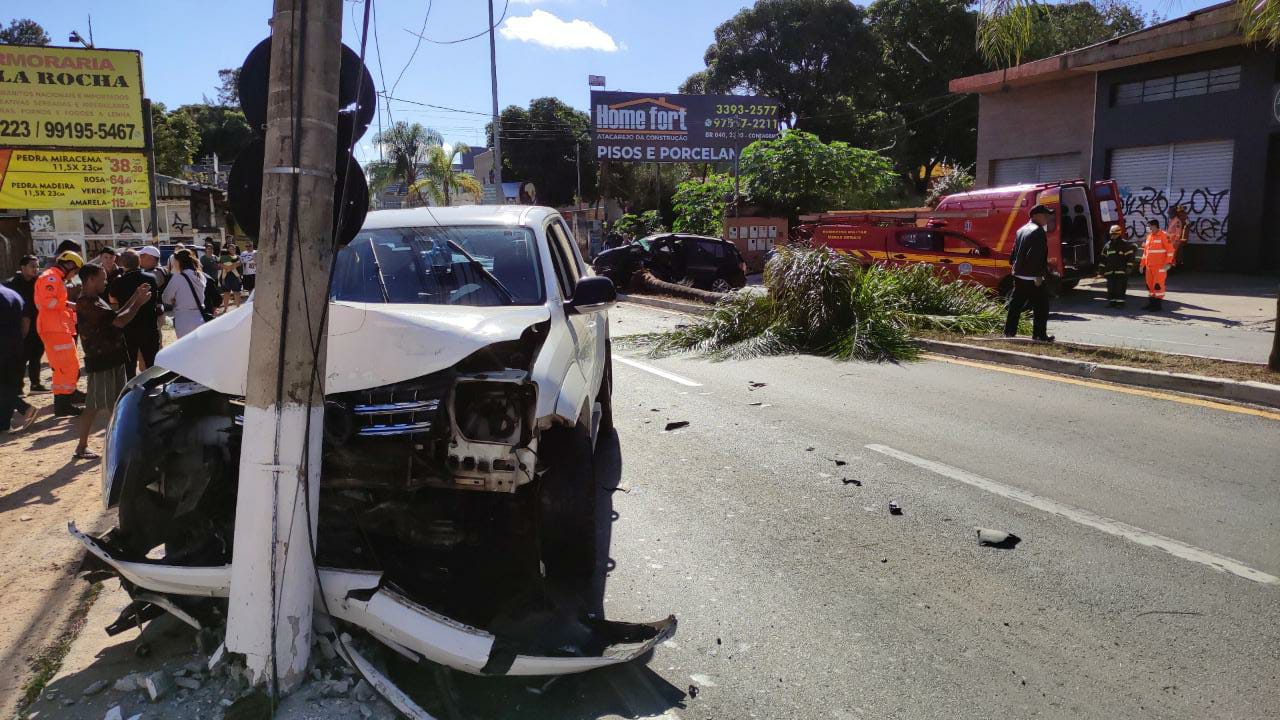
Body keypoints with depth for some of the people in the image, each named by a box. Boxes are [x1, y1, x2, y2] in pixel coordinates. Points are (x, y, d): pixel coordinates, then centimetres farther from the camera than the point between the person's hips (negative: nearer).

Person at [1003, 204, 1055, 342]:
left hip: (1018, 275, 9)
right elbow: (1035, 256, -23)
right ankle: (1040, 335, 5)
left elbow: (1015, 252, 18)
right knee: (1041, 307, 1)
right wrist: (1038, 275, -20)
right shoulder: (1038, 232, -14)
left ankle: (1009, 332, 16)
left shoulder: (1022, 230, 14)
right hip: (1032, 278, -9)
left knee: (1015, 305, 13)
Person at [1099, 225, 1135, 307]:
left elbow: (1130, 256, -3)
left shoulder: (1125, 245, 0)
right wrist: (1102, 270, 14)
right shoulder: (1107, 245, 14)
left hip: (1121, 271, -4)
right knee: (1111, 288, 4)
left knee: (1120, 288, -4)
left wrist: (1128, 268, -10)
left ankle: (1120, 302, 1)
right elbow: (1104, 258, 18)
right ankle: (1111, 301, 11)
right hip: (1110, 272, 4)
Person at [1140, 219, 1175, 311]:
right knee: (1149, 284, 10)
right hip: (1149, 266, 8)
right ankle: (1151, 303, 19)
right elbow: (1145, 252, 20)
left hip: (1160, 266, -7)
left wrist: (1168, 263, -18)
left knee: (1158, 285, -6)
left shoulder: (1164, 235, -8)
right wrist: (1142, 264, 19)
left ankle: (1158, 304, 0)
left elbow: (1170, 249, -12)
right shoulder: (1149, 236, 15)